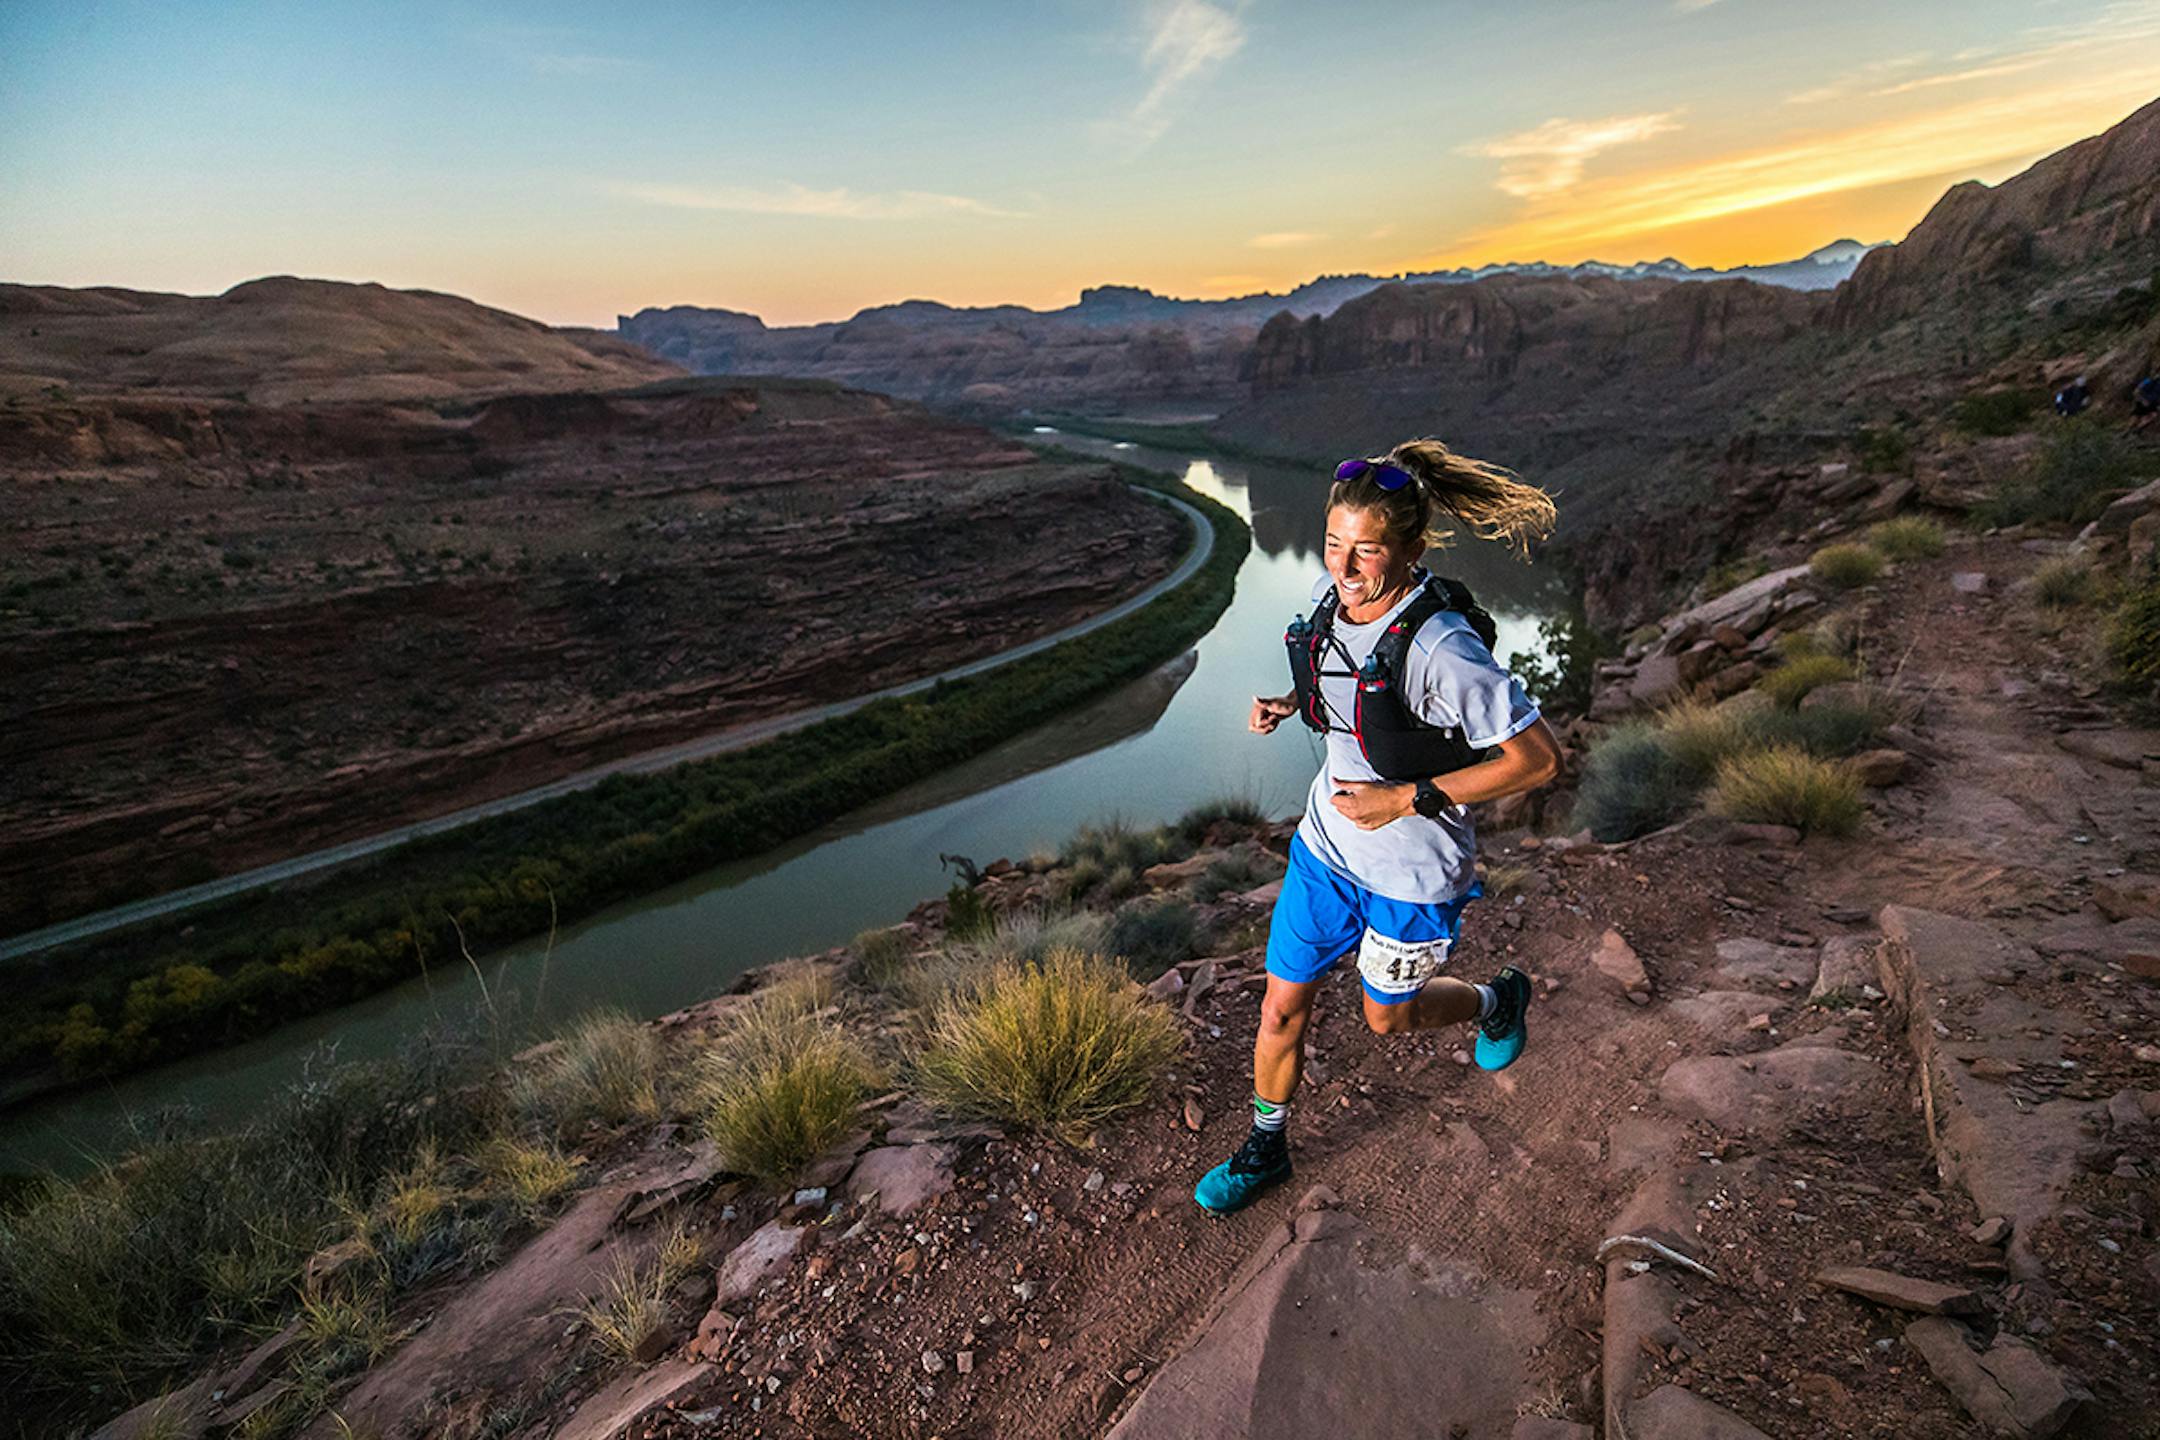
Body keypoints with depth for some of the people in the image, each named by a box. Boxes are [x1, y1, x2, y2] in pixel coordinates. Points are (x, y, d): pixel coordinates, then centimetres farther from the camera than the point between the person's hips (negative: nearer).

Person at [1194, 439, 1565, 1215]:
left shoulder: (1441, 648, -30)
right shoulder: (1331, 596, -9)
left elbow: (1538, 758, -23)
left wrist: (1407, 799, -25)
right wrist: (1290, 706, -6)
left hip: (1413, 869, -5)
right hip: (1327, 840, 6)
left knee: (1388, 1017, 20)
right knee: (1282, 1007, 13)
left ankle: (1499, 1000, 51)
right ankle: (1266, 1148, 38)